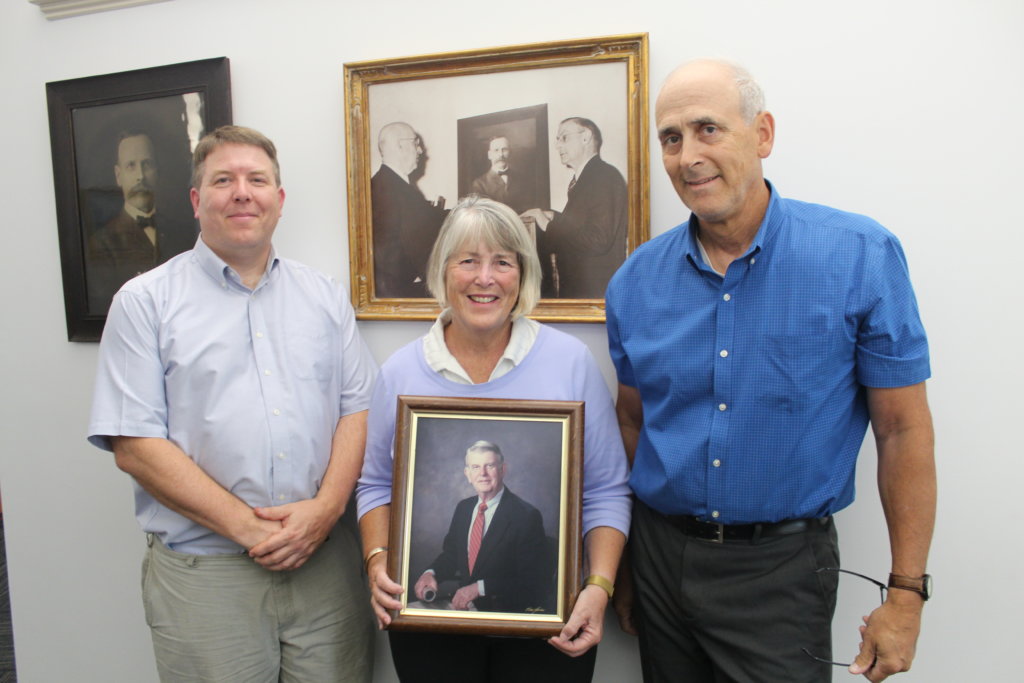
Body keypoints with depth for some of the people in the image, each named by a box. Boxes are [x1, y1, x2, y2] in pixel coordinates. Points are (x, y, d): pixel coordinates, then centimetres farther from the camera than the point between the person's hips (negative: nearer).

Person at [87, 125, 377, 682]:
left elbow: (358, 409, 5)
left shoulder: (325, 296, 9)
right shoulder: (145, 301, 0)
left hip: (326, 563, 3)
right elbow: (133, 445, -7)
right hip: (203, 572, -2)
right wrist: (247, 526, -13)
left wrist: (325, 508, -10)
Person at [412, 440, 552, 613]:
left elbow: (531, 578, -16)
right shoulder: (463, 508, 8)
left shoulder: (527, 516, -14)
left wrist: (480, 587, -22)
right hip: (464, 604, 6)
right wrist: (431, 573, -5)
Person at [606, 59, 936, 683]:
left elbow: (904, 430, -7)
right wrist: (615, 565, 9)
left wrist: (907, 593, -6)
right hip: (661, 555, 4)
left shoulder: (861, 257, -12)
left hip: (781, 567, -3)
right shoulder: (635, 280, -3)